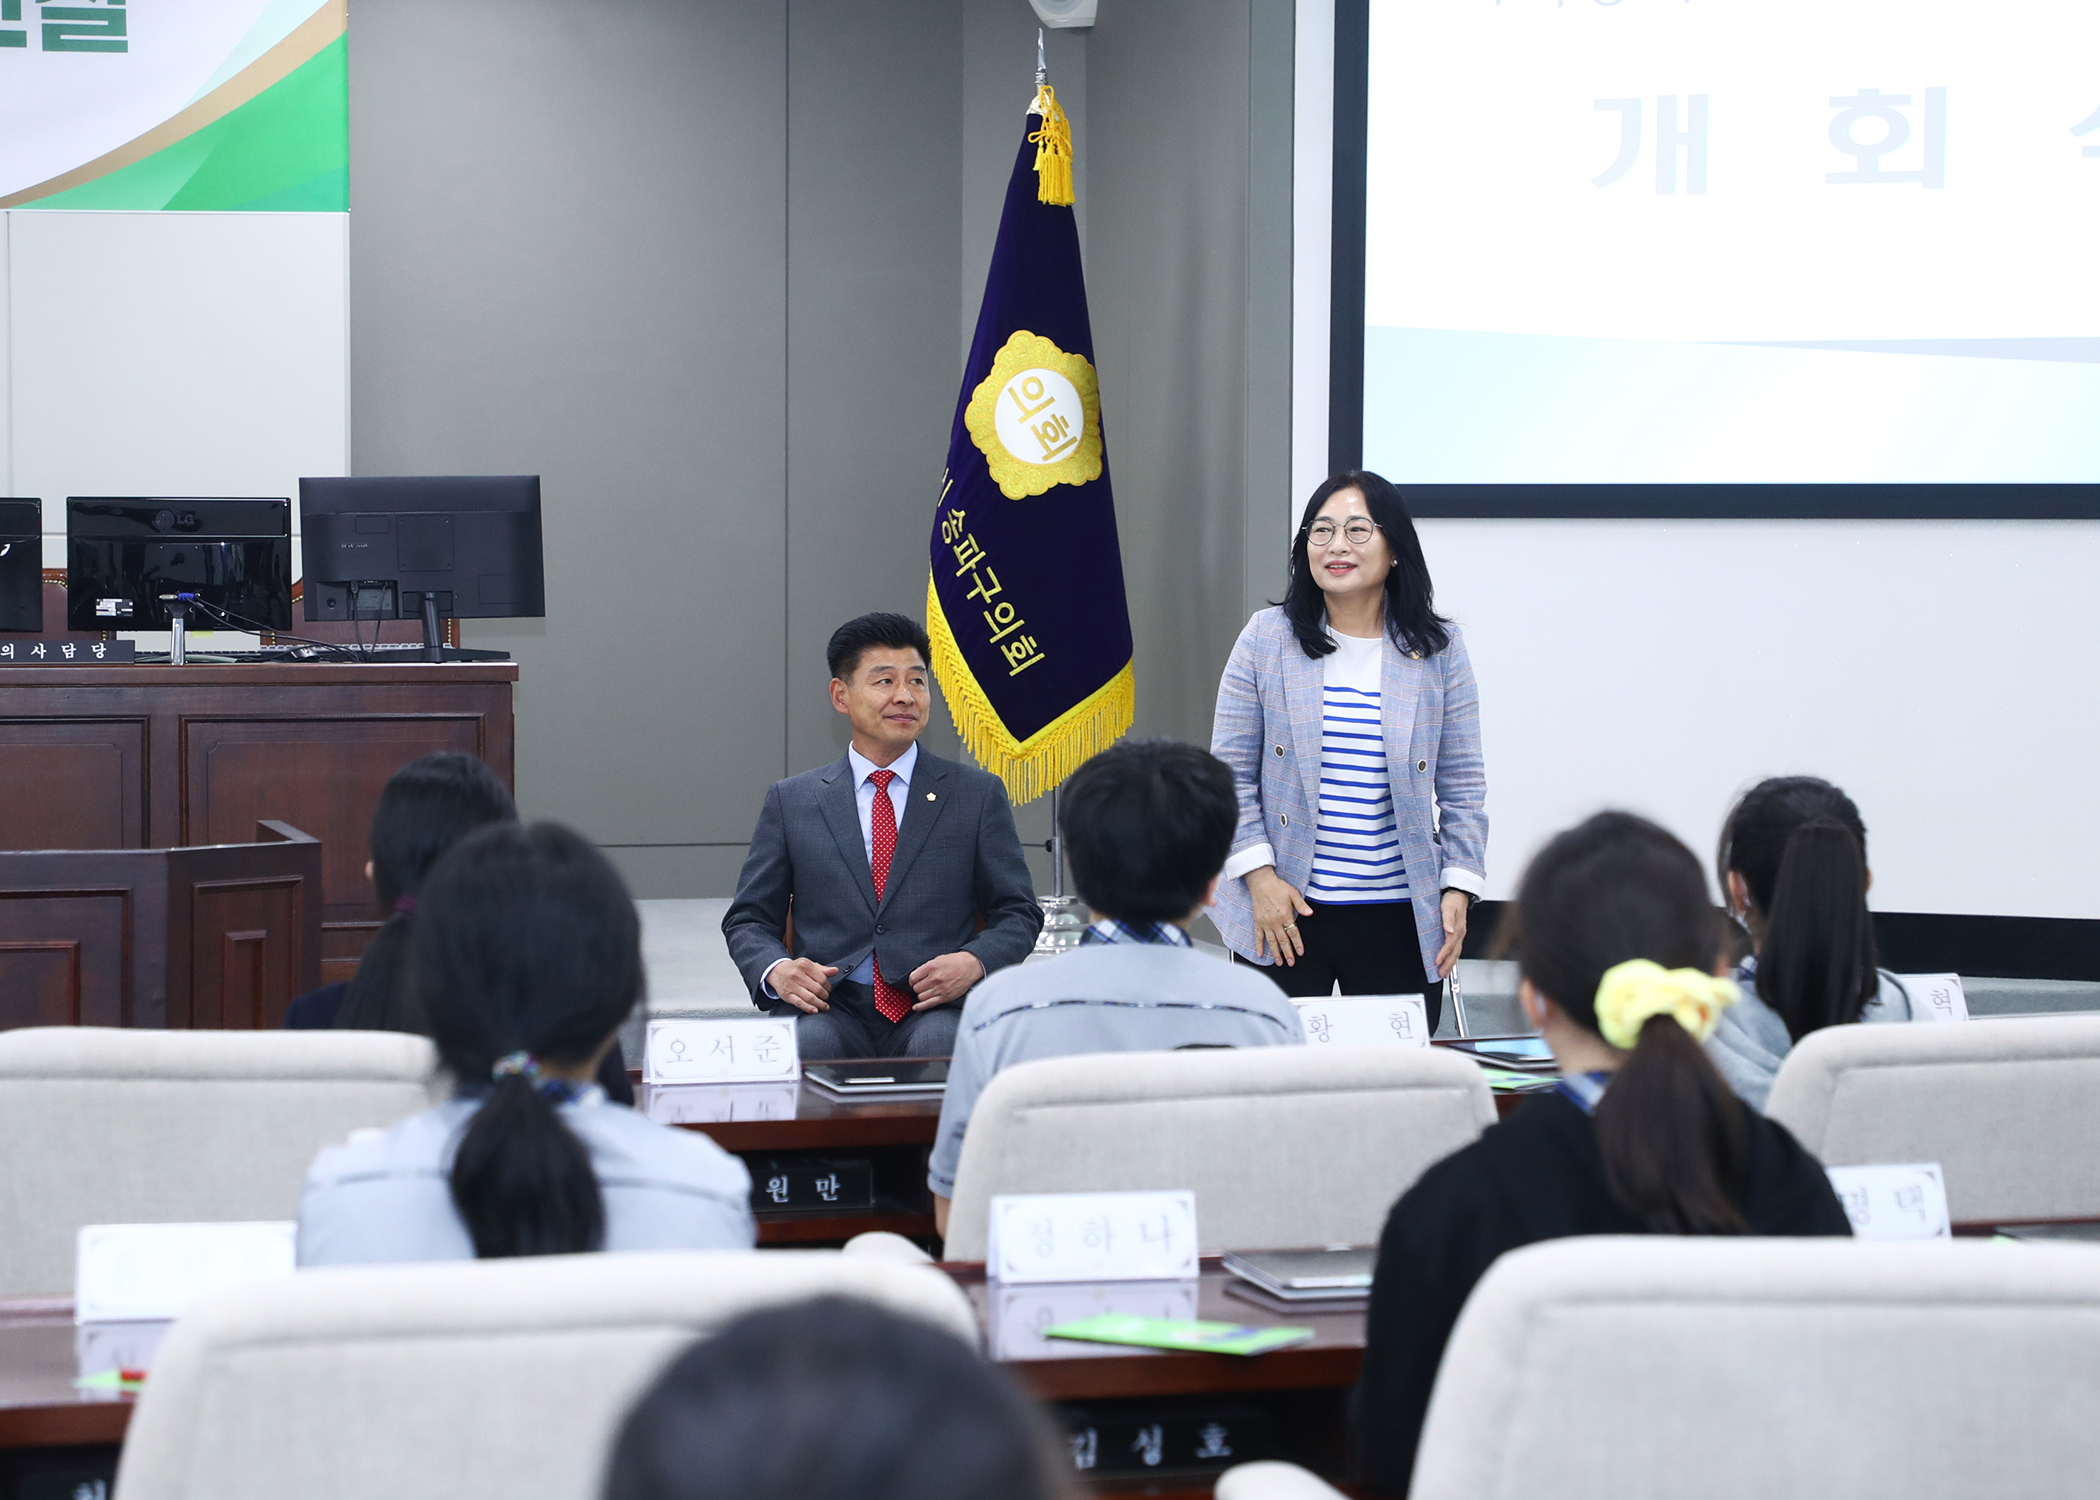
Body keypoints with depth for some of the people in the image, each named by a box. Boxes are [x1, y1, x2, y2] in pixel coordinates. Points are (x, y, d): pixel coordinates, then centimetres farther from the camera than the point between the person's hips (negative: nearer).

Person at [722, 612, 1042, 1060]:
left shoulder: (978, 795, 13)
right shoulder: (791, 801, 15)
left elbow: (1019, 914, 13)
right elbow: (748, 920, 16)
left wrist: (975, 962, -10)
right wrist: (776, 970, -8)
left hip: (937, 1009, 0)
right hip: (829, 1008, 0)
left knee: (940, 1045, -36)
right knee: (807, 1044, -36)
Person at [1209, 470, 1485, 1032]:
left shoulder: (1439, 650, 4)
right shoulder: (1267, 638, 2)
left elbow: (1462, 786, 6)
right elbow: (1230, 771, 2)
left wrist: (1459, 888, -2)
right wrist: (1259, 875, -7)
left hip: (1402, 921, 1)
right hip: (1285, 913, -1)